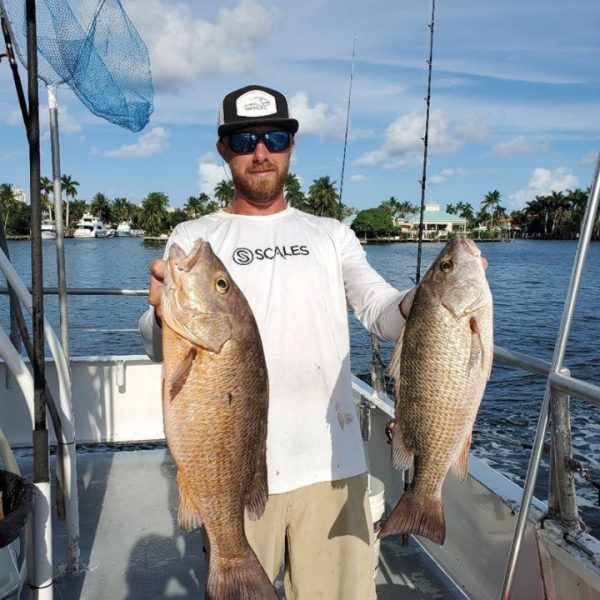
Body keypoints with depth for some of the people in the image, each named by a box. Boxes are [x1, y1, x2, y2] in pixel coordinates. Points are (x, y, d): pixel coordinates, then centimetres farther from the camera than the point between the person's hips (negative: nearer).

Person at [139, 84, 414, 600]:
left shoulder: (332, 235, 10)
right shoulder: (193, 238, 4)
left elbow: (381, 311, -4)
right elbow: (161, 348, -8)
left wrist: (422, 303, -26)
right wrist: (163, 317, -32)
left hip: (333, 463, 2)